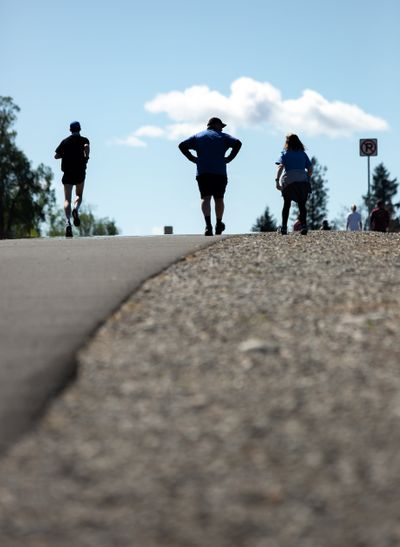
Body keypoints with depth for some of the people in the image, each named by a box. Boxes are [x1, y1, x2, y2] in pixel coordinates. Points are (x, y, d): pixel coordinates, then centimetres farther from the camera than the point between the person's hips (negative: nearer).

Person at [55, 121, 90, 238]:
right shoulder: (84, 140, 4)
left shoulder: (65, 141, 9)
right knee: (79, 195, 19)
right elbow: (87, 146, -20)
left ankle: (68, 222, -24)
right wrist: (86, 157, -9)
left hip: (67, 173, 0)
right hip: (80, 172, 0)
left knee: (67, 199, -3)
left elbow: (56, 156, 5)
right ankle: (76, 209, -15)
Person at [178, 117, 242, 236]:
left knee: (206, 198, -9)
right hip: (220, 172, -1)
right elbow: (237, 143, -5)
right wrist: (229, 158, 0)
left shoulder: (198, 136, 17)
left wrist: (192, 158, 8)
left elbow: (182, 145, 7)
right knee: (219, 198, 12)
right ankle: (218, 225, 23)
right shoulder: (222, 136, 11)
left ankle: (208, 224, -30)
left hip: (202, 172, 1)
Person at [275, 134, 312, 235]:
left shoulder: (285, 154, 7)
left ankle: (284, 227, 3)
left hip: (288, 181, -1)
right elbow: (310, 169, 12)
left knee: (286, 204, 12)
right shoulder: (303, 154, 15)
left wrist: (277, 180, -16)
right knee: (302, 204, 4)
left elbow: (280, 167, -9)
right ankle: (304, 225, -16)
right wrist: (306, 179, 26)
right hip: (302, 181, 1)